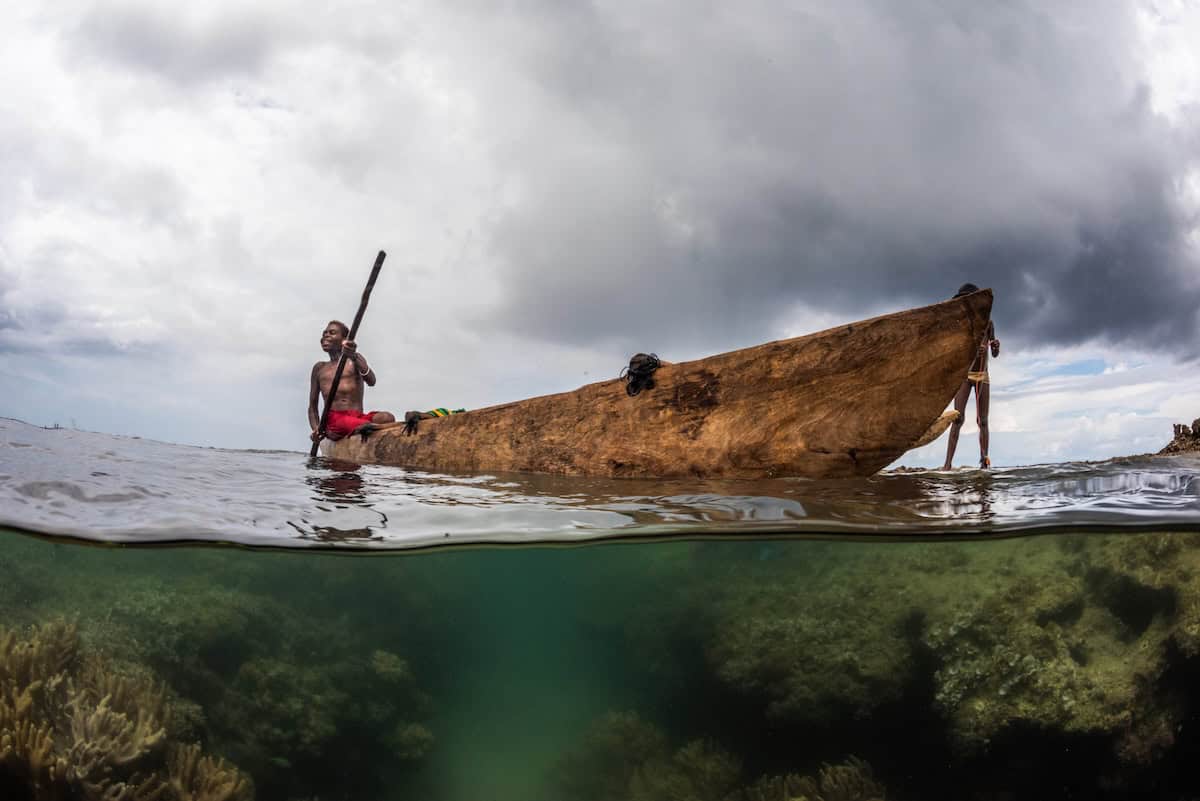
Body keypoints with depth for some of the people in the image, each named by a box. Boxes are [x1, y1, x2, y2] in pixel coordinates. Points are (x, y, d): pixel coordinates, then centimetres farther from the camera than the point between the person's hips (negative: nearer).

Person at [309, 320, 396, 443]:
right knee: (347, 422, -38)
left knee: (388, 417, -33)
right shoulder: (319, 368, 23)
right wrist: (316, 429, 2)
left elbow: (371, 381, -5)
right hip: (333, 421, 0)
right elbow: (312, 406, 23)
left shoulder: (355, 360, 17)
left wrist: (354, 357, -23)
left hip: (359, 417, 1)